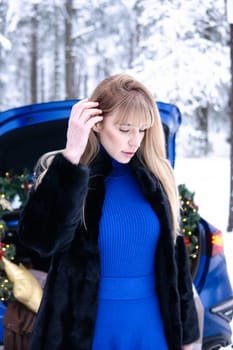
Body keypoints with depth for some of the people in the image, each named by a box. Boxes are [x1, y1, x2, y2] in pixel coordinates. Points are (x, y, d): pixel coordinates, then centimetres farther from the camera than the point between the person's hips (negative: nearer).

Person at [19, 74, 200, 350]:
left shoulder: (155, 175, 2)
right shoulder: (62, 172, -7)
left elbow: (173, 255, 9)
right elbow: (41, 239, -25)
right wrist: (71, 156, -28)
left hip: (151, 327, 3)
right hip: (85, 328, -3)